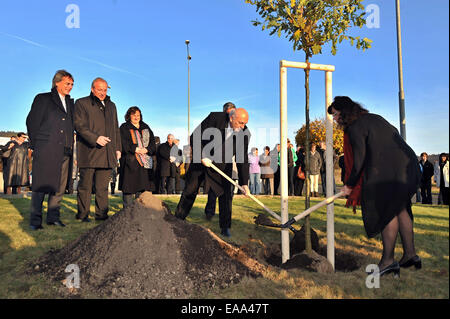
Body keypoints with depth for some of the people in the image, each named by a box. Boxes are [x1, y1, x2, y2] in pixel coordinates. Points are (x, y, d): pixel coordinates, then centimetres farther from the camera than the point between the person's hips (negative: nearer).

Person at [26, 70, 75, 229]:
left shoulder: (70, 103, 19)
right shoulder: (42, 99, 5)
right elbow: (32, 121, 2)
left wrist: (70, 146, 9)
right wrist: (36, 145, 0)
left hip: (65, 151, 5)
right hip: (46, 150, -5)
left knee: (59, 186, 5)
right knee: (40, 185, -2)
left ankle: (53, 217, 15)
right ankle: (35, 220, 6)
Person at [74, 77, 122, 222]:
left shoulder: (111, 105, 22)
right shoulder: (82, 103, 5)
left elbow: (116, 129, 24)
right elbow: (79, 125, -7)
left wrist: (118, 148, 16)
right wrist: (95, 138, -18)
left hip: (107, 154, 5)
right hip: (89, 152, -4)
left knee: (103, 187, 7)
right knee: (85, 185, 2)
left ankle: (102, 214, 13)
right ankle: (83, 214, 13)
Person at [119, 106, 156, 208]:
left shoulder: (145, 127, 19)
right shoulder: (124, 128, 6)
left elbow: (152, 142, 10)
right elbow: (123, 143, -7)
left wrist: (146, 149, -8)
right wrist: (135, 149, -17)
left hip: (144, 161, 4)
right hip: (130, 160, -4)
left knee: (142, 185, 3)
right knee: (129, 185, -4)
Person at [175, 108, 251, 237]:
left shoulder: (244, 133, -14)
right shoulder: (215, 117, -22)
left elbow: (242, 159, -12)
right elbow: (195, 137, -16)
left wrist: (244, 183, -16)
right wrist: (202, 156, -23)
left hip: (222, 165, 1)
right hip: (201, 159, -1)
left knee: (225, 194, -6)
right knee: (190, 191, 10)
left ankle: (225, 227, 8)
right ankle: (178, 219, 28)